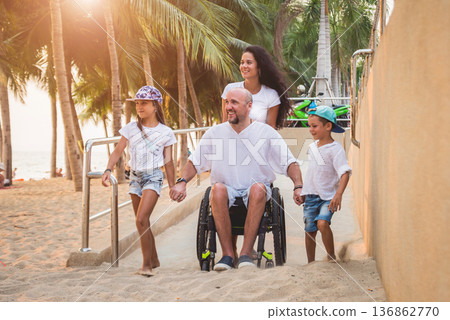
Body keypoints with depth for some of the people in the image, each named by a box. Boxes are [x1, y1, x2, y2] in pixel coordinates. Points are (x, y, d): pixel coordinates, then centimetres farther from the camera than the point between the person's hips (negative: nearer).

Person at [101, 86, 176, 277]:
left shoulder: (165, 132, 0)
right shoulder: (131, 128, 4)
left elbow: (168, 162, 5)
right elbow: (118, 151, -2)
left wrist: (173, 186, 6)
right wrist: (108, 170, -18)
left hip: (153, 177, -4)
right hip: (135, 176, 4)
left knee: (141, 219, -19)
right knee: (143, 223, 11)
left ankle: (146, 264, -13)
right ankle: (154, 260, 27)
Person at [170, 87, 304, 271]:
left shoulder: (266, 132, 3)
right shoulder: (214, 133, 7)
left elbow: (290, 163, 2)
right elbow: (194, 162, 10)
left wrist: (298, 187, -14)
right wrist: (182, 182, -8)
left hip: (255, 191, -1)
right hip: (227, 189, 1)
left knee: (258, 188, -36)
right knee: (218, 188, -34)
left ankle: (246, 253, -32)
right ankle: (227, 254, -29)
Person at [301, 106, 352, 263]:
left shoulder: (335, 149, -13)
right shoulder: (312, 146, 9)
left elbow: (345, 173, -22)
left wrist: (338, 194, -35)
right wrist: (303, 192, 26)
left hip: (328, 197, -6)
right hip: (311, 196, 6)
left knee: (322, 223, -26)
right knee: (309, 230, 6)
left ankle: (331, 257, -10)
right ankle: (311, 263, 19)